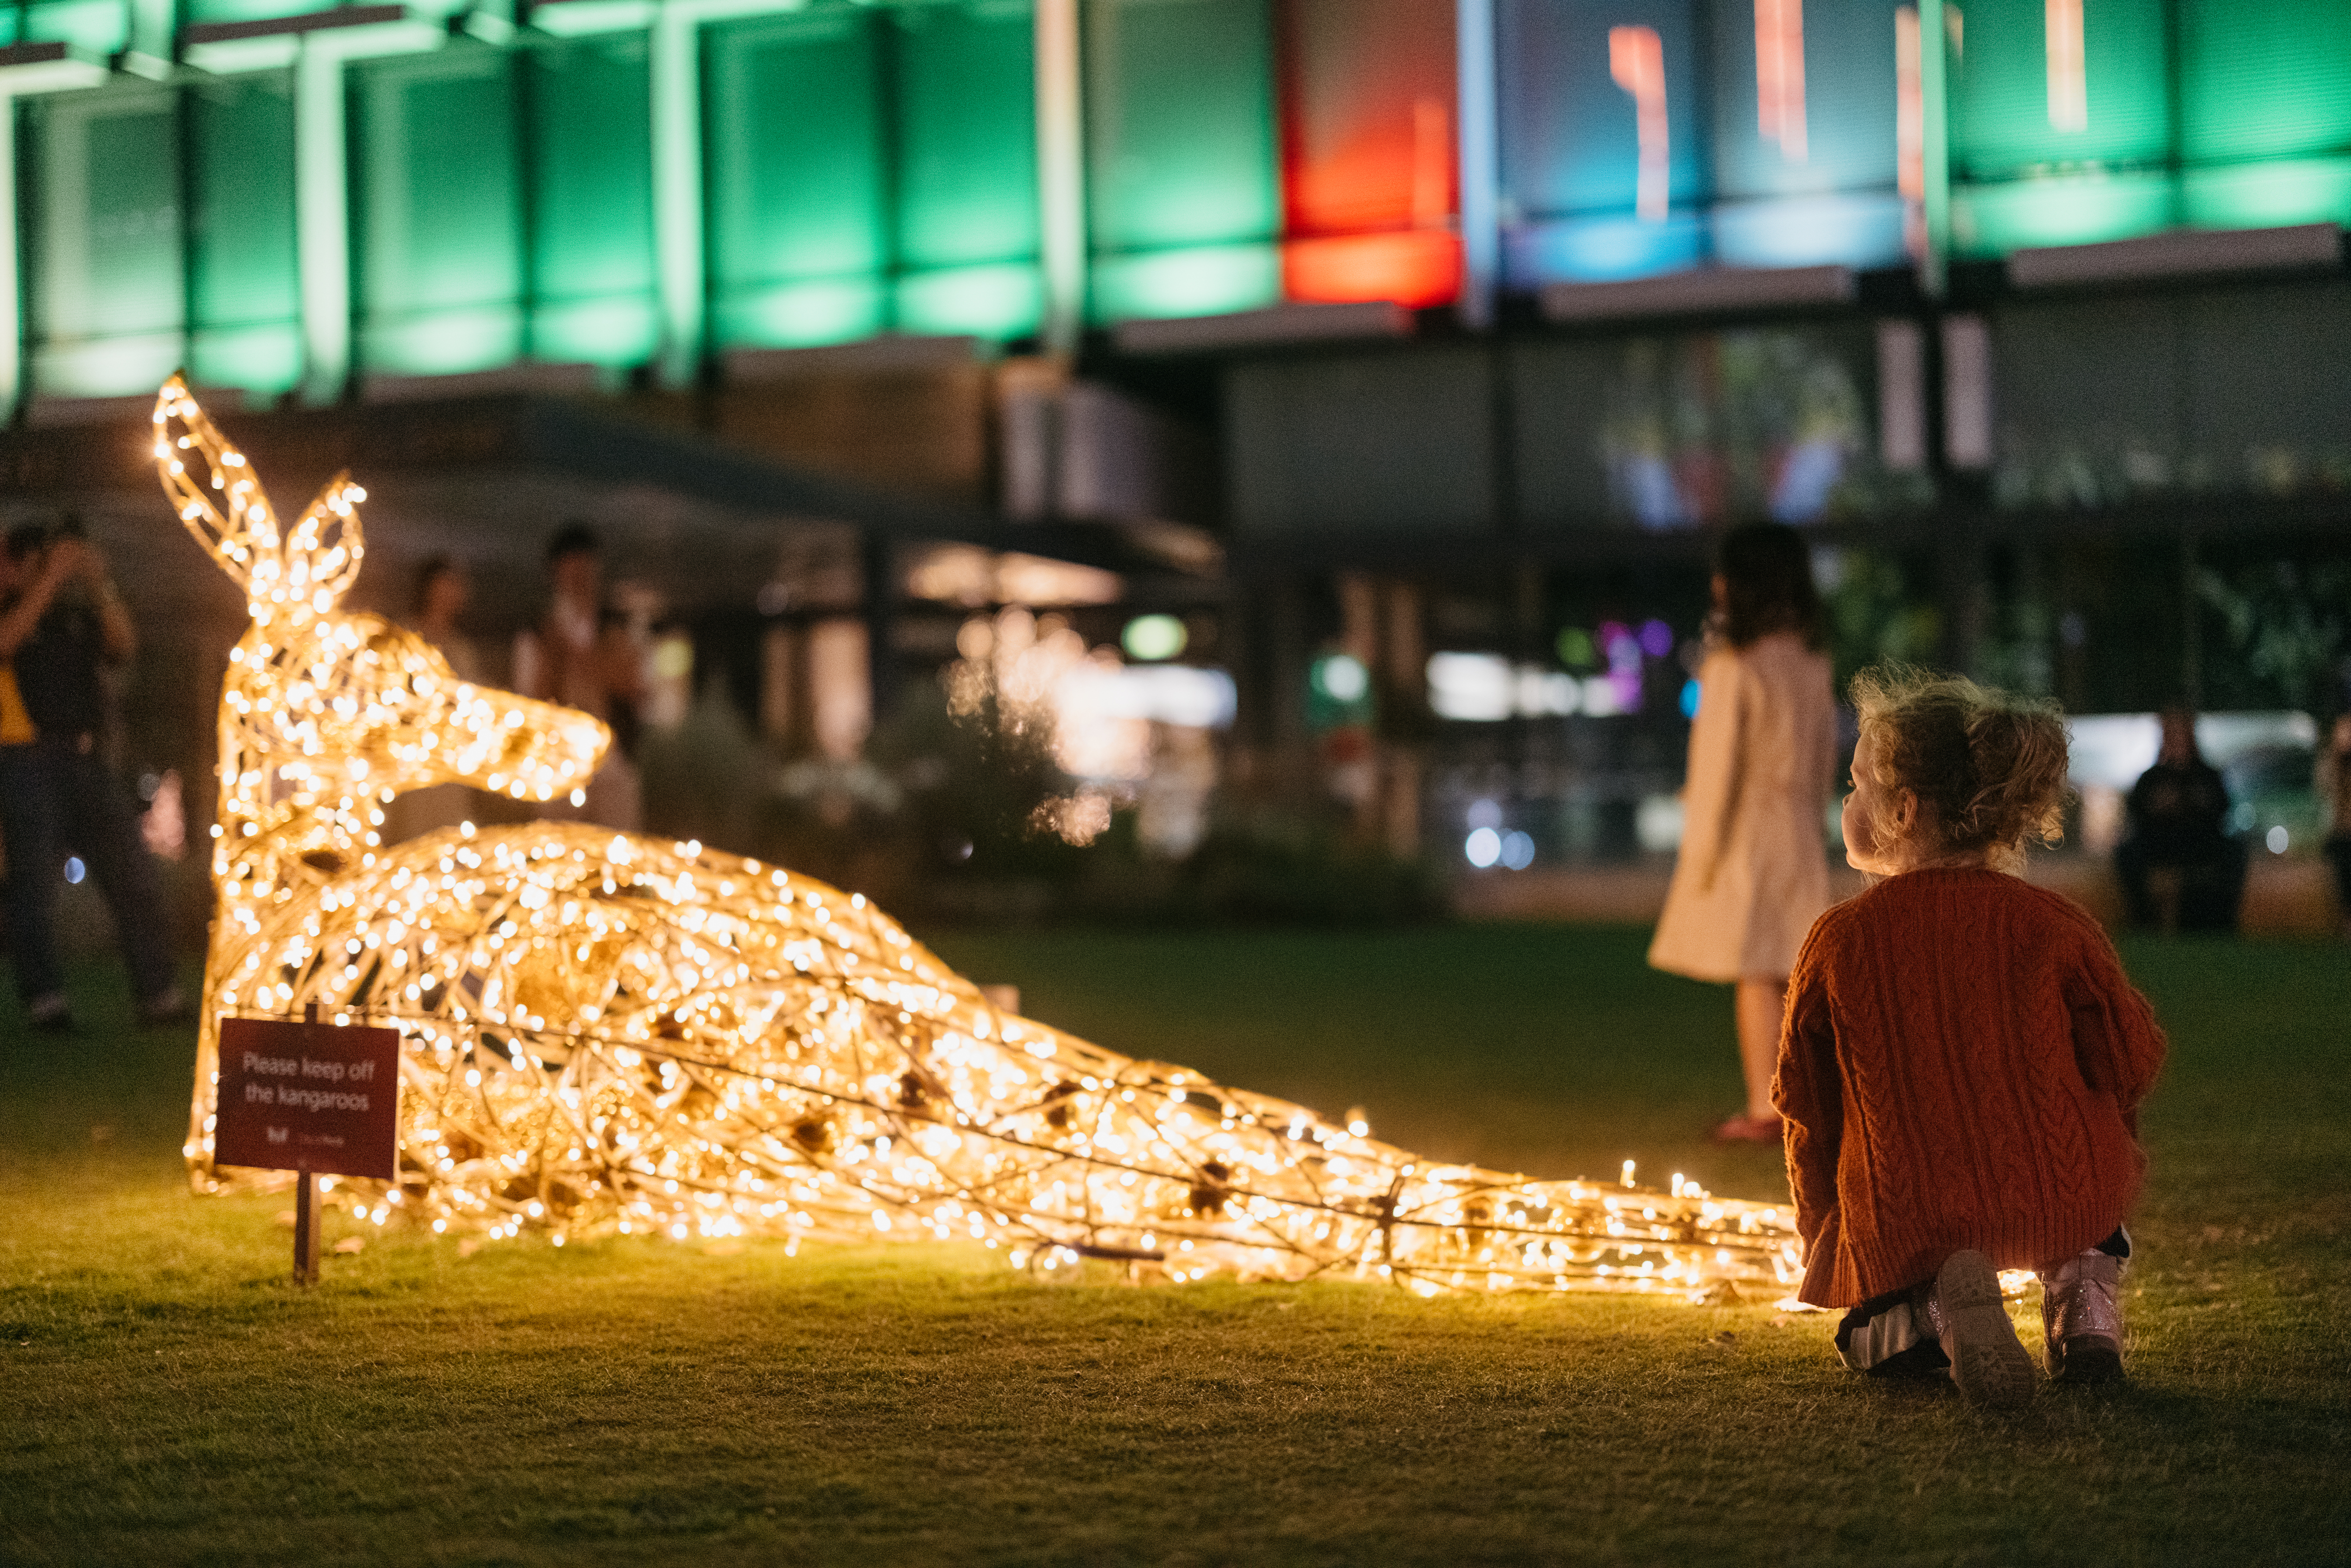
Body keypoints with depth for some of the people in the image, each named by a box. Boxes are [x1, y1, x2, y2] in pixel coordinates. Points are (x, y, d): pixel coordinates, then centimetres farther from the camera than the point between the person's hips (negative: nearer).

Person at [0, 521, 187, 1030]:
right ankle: (45, 1001, -5)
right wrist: (52, 578, -14)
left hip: (84, 759, 5)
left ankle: (158, 996, 2)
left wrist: (99, 582, -3)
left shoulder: (73, 613, 19)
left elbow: (123, 645, 6)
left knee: (132, 873, 1)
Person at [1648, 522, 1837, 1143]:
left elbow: (1717, 765, -13)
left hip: (1745, 835, -6)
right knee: (1789, 975, 10)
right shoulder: (1813, 662, 6)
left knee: (1755, 977, -3)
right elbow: (1826, 754, 13)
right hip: (1801, 835, 6)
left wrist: (1701, 850, -8)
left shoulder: (1732, 665, -14)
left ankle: (1763, 1109, -1)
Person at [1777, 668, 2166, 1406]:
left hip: (1906, 1227, -2)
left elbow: (1807, 1111, 4)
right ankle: (2085, 1290, 8)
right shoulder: (2054, 925, -4)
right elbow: (2132, 1060, 4)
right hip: (2067, 1203, 2)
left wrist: (1822, 1243, 21)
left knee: (1869, 1337, 29)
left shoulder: (1838, 941, -5)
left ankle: (1927, 1309, -10)